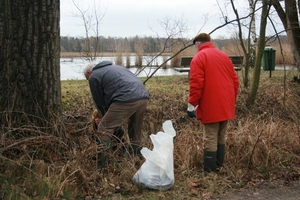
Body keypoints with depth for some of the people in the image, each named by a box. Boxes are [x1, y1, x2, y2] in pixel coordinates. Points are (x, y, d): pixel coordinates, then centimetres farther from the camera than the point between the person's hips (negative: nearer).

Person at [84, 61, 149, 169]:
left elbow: (99, 102, 15)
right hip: (144, 98, 8)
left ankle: (99, 165, -5)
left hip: (126, 101, -8)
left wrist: (107, 117, 31)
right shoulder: (114, 67, 35)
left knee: (104, 130, -2)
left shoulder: (93, 77, 12)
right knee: (135, 132, 23)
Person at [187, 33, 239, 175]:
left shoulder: (199, 57, -6)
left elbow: (196, 84, -16)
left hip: (211, 107, -7)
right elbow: (235, 81, 16)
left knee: (210, 140, -4)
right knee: (221, 138, 16)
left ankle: (209, 174, -1)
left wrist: (191, 104, -10)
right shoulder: (224, 56, 15)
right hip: (226, 105, 7)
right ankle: (218, 168, 24)